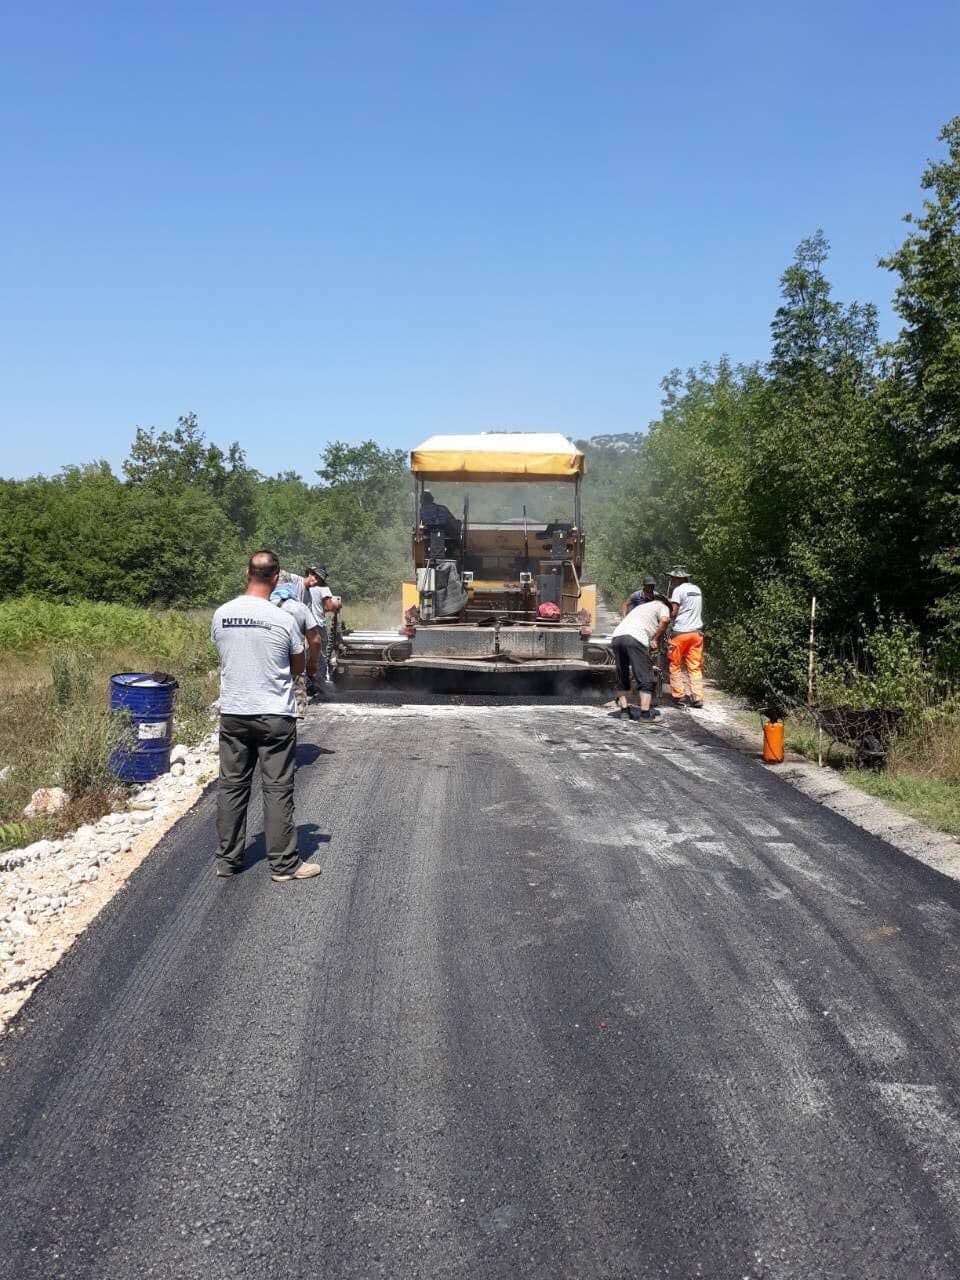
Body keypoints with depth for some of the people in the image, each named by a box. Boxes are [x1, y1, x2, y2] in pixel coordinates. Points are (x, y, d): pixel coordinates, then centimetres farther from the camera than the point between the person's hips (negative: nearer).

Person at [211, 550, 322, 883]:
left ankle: (227, 859, 20)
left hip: (232, 713, 4)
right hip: (274, 716, -4)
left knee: (232, 785, 13)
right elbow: (298, 667, 1)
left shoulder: (221, 615, -3)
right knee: (277, 789, 3)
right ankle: (284, 864, 9)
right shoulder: (283, 619, -13)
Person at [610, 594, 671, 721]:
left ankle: (624, 711, 18)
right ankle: (645, 713, 0)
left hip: (616, 636, 6)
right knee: (645, 678, 1)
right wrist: (656, 641, 6)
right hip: (635, 638, -6)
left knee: (622, 677, 17)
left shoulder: (640, 606, 40)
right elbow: (664, 620, -2)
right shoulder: (662, 606, 21)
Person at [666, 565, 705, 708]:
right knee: (695, 666, 8)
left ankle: (678, 696, 5)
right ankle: (697, 697, 3)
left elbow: (673, 613, -13)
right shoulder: (696, 589, 14)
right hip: (696, 632, 6)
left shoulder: (678, 590, -9)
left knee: (675, 665, 6)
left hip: (681, 632, -6)